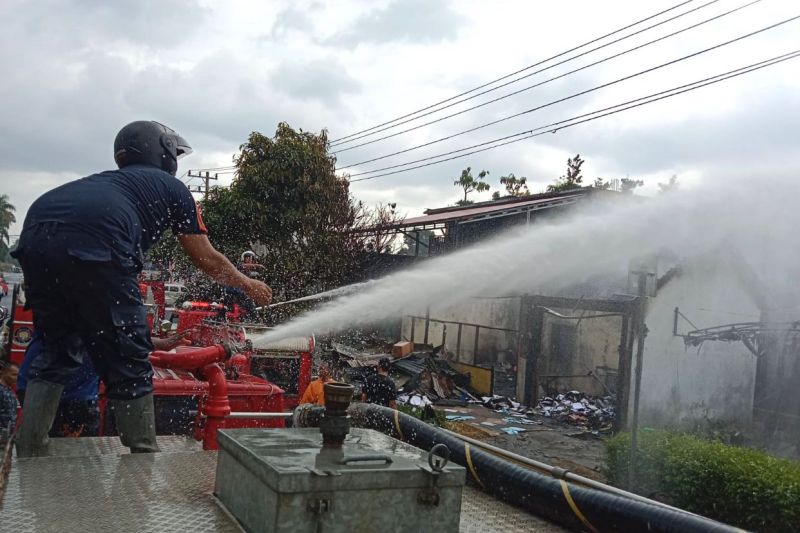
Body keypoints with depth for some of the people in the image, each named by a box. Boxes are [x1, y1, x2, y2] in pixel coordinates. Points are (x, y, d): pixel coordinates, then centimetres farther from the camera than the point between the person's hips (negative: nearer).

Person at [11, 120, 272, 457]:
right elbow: (208, 260, 26)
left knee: (55, 355, 23)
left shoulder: (108, 179, 37)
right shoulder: (172, 187, 22)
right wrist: (250, 286, 42)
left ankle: (27, 460, 22)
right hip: (93, 244, -6)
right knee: (129, 365, 6)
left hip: (34, 237, 7)